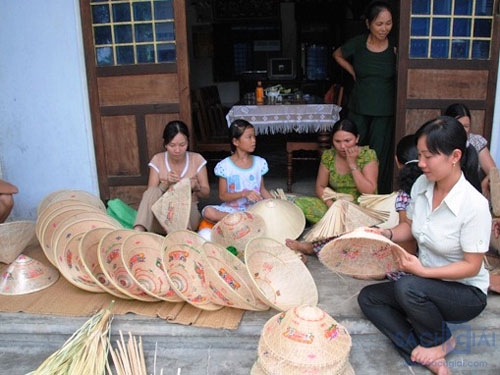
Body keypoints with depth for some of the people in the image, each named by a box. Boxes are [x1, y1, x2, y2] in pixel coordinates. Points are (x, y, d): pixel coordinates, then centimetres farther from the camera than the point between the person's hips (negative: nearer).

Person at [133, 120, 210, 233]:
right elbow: (150, 195, -4)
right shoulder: (157, 160, -2)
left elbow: (206, 193, 4)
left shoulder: (197, 160, -3)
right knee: (152, 191, -30)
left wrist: (196, 187, -19)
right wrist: (166, 184, -23)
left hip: (189, 212, -1)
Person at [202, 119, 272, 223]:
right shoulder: (225, 166, -3)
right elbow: (222, 196, -4)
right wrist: (244, 194, -19)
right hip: (231, 209, -2)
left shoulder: (260, 163, 8)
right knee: (208, 212, -32)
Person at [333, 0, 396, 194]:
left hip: (384, 110, -1)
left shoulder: (395, 48, -7)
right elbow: (337, 55, 16)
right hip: (359, 108, 1)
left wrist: (398, 55, -12)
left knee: (379, 156, 2)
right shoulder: (357, 44, -4)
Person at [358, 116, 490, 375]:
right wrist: (387, 234, -12)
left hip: (466, 293, -7)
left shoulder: (474, 205, -27)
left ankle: (439, 341, -1)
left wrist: (422, 271, -29)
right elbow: (410, 226, 8)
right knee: (368, 298, -5)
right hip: (427, 283, 7)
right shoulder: (421, 185, -9)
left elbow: (472, 266, -20)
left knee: (407, 287, -33)